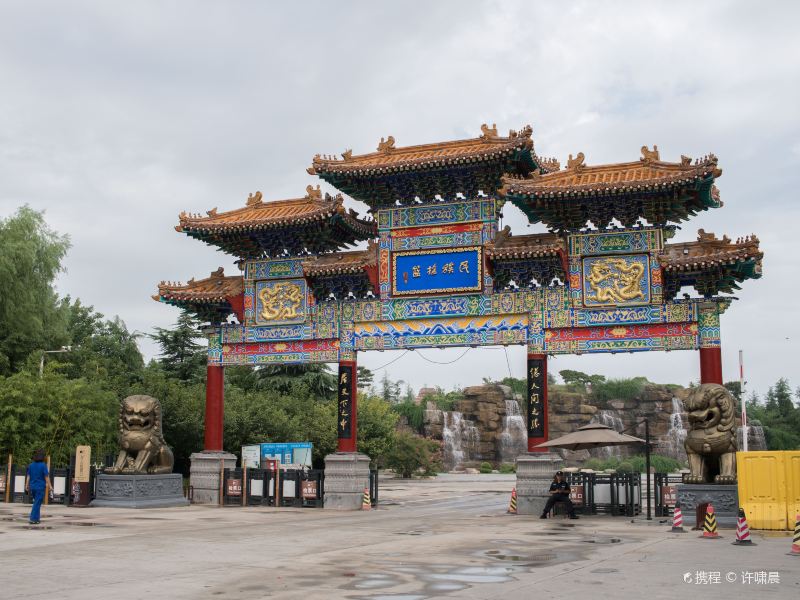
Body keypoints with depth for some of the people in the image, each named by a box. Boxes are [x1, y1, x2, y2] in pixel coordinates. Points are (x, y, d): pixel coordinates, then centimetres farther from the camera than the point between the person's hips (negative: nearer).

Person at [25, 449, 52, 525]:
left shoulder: (31, 465, 5)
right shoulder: (43, 465, -11)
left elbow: (28, 476, 5)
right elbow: (46, 477, -11)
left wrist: (27, 486, 9)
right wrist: (49, 486, -6)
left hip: (33, 486, 6)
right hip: (40, 487, -6)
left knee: (37, 502, 19)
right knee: (37, 503, -2)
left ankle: (37, 518, 20)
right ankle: (33, 519, -6)